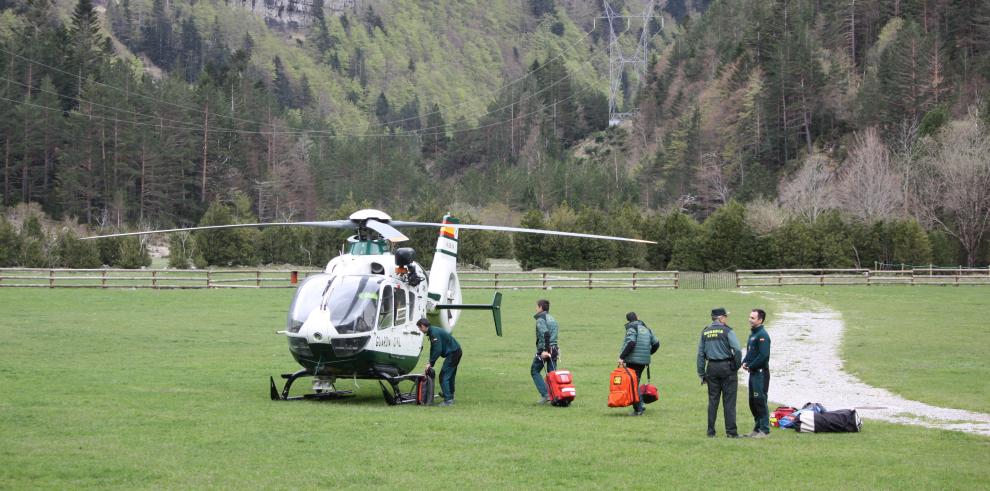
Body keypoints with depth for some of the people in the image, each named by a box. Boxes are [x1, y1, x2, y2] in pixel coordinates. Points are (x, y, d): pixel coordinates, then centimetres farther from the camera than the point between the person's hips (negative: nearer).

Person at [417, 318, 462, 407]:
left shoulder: (434, 333, -19)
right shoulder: (432, 332, 14)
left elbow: (438, 350, -23)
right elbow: (433, 349, 19)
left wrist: (431, 363, -15)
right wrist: (430, 363, 14)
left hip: (453, 353, -10)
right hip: (456, 352, 10)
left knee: (444, 376, -9)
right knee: (450, 376, 22)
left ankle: (448, 400, -12)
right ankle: (450, 397, 35)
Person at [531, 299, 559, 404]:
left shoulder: (541, 320, -10)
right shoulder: (552, 319, 16)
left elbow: (545, 334, -23)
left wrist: (545, 350, -25)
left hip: (543, 349, -7)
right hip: (554, 349, 7)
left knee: (535, 371, 5)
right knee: (552, 373, 8)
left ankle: (545, 394, -5)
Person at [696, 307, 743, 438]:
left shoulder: (705, 332, 8)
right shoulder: (727, 331, -8)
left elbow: (700, 354, 10)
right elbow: (737, 350, -15)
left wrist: (701, 373, 14)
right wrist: (736, 366, 0)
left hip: (711, 368, 4)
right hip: (726, 367, -4)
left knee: (712, 400, 10)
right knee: (729, 401, 0)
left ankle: (711, 431, 10)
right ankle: (731, 431, 0)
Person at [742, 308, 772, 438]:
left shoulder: (762, 335, -14)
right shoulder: (752, 334, 16)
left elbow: (763, 355, -22)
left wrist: (751, 366, -14)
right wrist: (744, 362, 5)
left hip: (761, 372, -10)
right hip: (753, 372, 10)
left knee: (760, 401, -8)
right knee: (752, 402, 13)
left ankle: (764, 430, -4)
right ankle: (757, 428, 21)